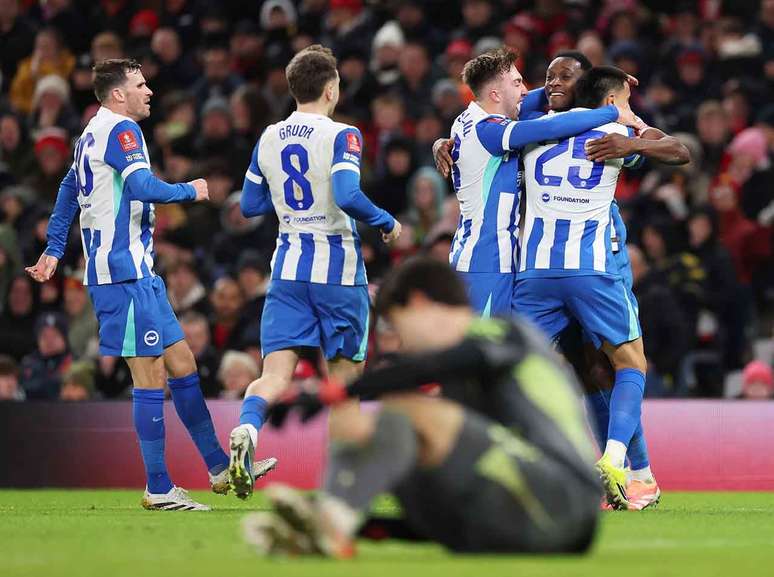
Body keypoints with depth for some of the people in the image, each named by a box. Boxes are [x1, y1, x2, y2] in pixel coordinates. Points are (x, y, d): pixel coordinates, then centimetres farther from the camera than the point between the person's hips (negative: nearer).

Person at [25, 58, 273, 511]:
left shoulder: (93, 134, 18)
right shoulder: (121, 130, -12)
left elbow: (68, 193, 25)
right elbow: (141, 186, -25)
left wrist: (53, 252, 27)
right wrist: (189, 191, -9)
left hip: (137, 273, 10)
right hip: (126, 273, -10)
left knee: (181, 364, 12)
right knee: (151, 376, -7)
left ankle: (219, 468, 16)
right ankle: (159, 489, -4)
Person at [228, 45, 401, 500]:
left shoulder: (269, 138, 7)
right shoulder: (341, 136, -10)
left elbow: (250, 205, 14)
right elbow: (348, 196, -24)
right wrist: (386, 223, -8)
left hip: (288, 266, 4)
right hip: (338, 267, -4)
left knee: (276, 374, -5)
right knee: (346, 374, 11)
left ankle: (246, 431, -36)